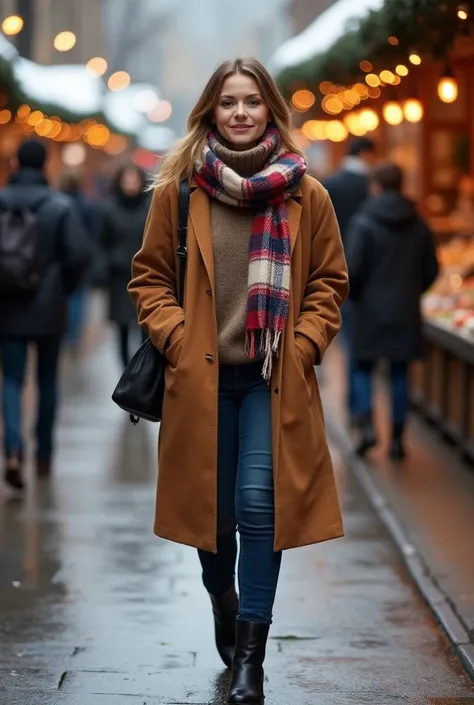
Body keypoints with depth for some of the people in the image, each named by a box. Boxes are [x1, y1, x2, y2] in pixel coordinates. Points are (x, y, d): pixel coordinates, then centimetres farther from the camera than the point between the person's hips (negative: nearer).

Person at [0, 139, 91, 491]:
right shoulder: (61, 206, -8)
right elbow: (79, 254, -15)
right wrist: (64, 288, 1)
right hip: (49, 308, 0)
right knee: (48, 380, 16)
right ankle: (44, 455, 23)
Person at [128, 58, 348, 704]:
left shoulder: (307, 195, 1)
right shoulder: (178, 190, 0)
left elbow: (329, 283, 8)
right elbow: (150, 276, 7)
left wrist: (303, 346, -4)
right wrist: (175, 337, -6)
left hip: (274, 377, -1)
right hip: (201, 375, 1)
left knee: (259, 501, -9)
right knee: (210, 504, 10)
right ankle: (223, 601, 41)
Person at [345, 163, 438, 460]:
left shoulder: (363, 223, -10)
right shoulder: (418, 225, 3)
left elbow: (352, 268, -16)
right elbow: (431, 270, 5)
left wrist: (353, 294, 3)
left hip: (371, 310, -3)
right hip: (406, 313, 3)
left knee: (364, 370, 10)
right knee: (400, 373, 8)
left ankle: (367, 426, -7)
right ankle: (398, 438, 9)